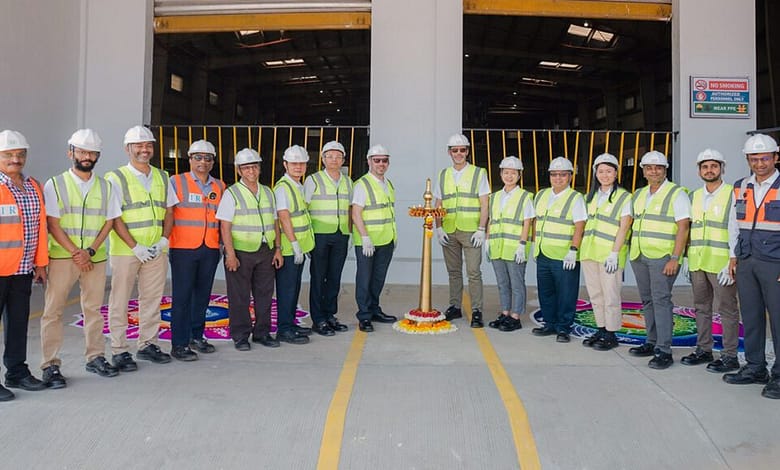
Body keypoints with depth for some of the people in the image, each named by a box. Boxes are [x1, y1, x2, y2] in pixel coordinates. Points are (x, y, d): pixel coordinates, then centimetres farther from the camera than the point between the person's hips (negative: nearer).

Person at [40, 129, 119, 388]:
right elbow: (52, 224, -6)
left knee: (94, 309, 10)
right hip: (62, 257, -3)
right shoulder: (55, 184, -1)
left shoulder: (105, 187, 8)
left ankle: (95, 357, 21)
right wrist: (76, 253, -13)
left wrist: (90, 251, -8)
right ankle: (50, 365, 6)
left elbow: (109, 222, 5)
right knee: (53, 311, -1)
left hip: (95, 257, 3)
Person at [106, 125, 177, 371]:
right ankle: (119, 351, 10)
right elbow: (114, 217, -9)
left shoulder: (162, 177, 13)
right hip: (125, 250, -4)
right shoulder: (116, 178, -3)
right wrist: (135, 247, -15)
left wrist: (163, 240, -2)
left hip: (156, 250, 5)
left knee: (152, 299, 11)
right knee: (120, 302, 1)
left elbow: (169, 212, 13)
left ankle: (147, 344, 23)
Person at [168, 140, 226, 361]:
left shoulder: (220, 186, 12)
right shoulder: (176, 182, 0)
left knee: (203, 294, 11)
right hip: (183, 249, -4)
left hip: (210, 249, 4)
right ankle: (179, 344, 5)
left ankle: (197, 336, 25)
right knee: (182, 296, -2)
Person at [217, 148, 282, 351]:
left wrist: (278, 249, 8)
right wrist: (230, 254, -16)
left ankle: (262, 332, 22)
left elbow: (274, 223, 14)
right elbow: (225, 226, -9)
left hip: (266, 251, 5)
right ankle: (240, 336, 14)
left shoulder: (267, 192, 12)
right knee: (240, 297, 3)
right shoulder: (232, 193, -4)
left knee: (264, 294, 10)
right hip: (241, 252, -5)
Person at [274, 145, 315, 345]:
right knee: (286, 289, -3)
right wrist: (294, 243, -22)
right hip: (288, 248, -9)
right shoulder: (282, 187, -13)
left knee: (295, 287, 15)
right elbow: (283, 217, -20)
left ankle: (291, 324, 25)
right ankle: (284, 330, 5)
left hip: (300, 247, 9)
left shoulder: (299, 187, 15)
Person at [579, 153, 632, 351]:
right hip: (589, 252, 6)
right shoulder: (591, 197, 15)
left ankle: (611, 335, 7)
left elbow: (623, 228, -10)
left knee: (610, 296, -2)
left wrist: (614, 253, -17)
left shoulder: (624, 197, -3)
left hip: (609, 254, -6)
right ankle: (601, 330, 22)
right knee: (595, 294, 11)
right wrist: (582, 248, 13)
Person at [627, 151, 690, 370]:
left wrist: (675, 258, -18)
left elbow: (683, 227, -12)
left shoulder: (677, 194, -5)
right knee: (648, 300, 12)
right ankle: (652, 343, 22)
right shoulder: (638, 195, 15)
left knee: (661, 300, -10)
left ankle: (664, 351, -8)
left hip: (663, 257, -7)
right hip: (639, 256, 7)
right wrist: (633, 252, 16)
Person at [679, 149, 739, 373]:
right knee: (701, 307, 13)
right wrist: (687, 258, 13)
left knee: (726, 309, -1)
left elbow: (735, 230, -9)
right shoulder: (694, 196, 14)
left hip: (721, 263, -6)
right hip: (697, 262, 6)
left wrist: (732, 262, -15)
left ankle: (730, 356, 7)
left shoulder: (732, 194, -4)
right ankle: (704, 350, 24)